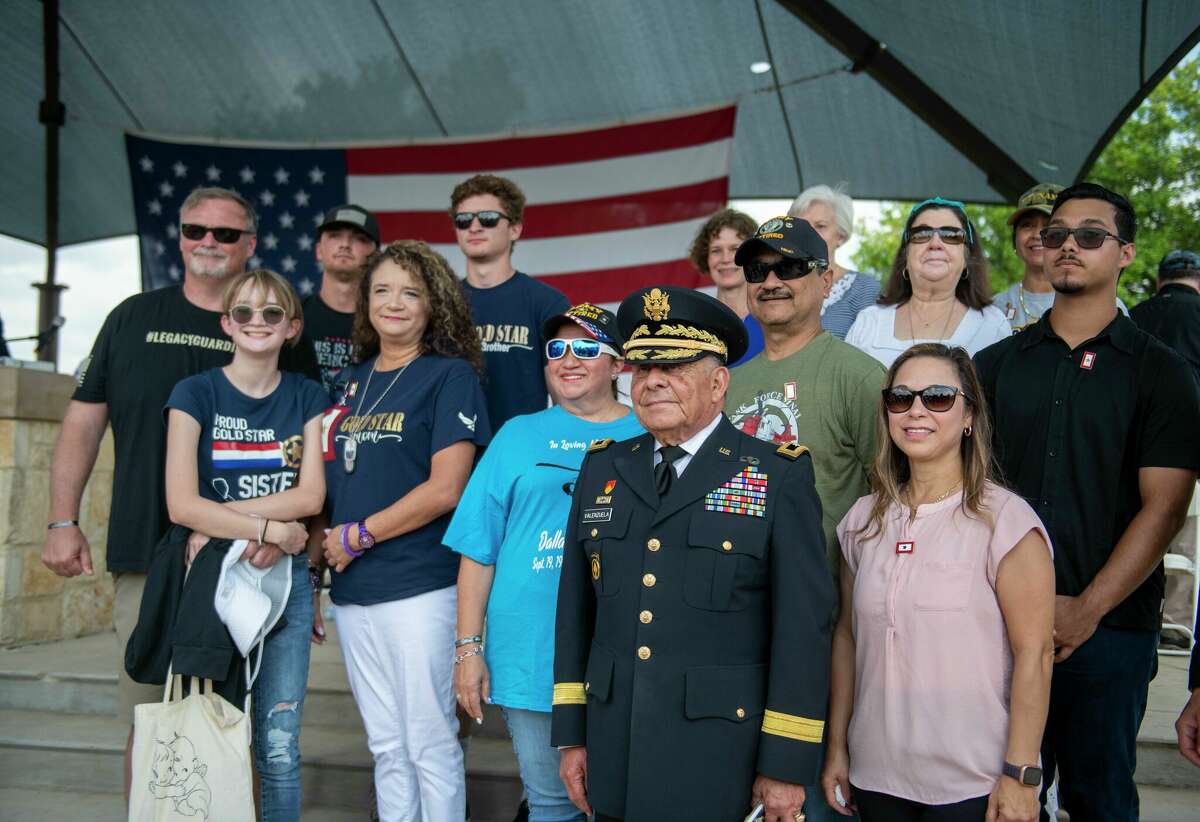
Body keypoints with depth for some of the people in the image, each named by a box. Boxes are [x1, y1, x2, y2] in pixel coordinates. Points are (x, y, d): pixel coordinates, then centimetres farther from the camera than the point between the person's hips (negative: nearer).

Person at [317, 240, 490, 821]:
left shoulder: (450, 375, -5)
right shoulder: (353, 381, 14)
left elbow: (445, 489, -14)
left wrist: (357, 535, -11)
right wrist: (319, 545, 6)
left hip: (419, 586, -6)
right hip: (352, 588, 6)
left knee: (429, 743, 1)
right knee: (386, 746, 14)